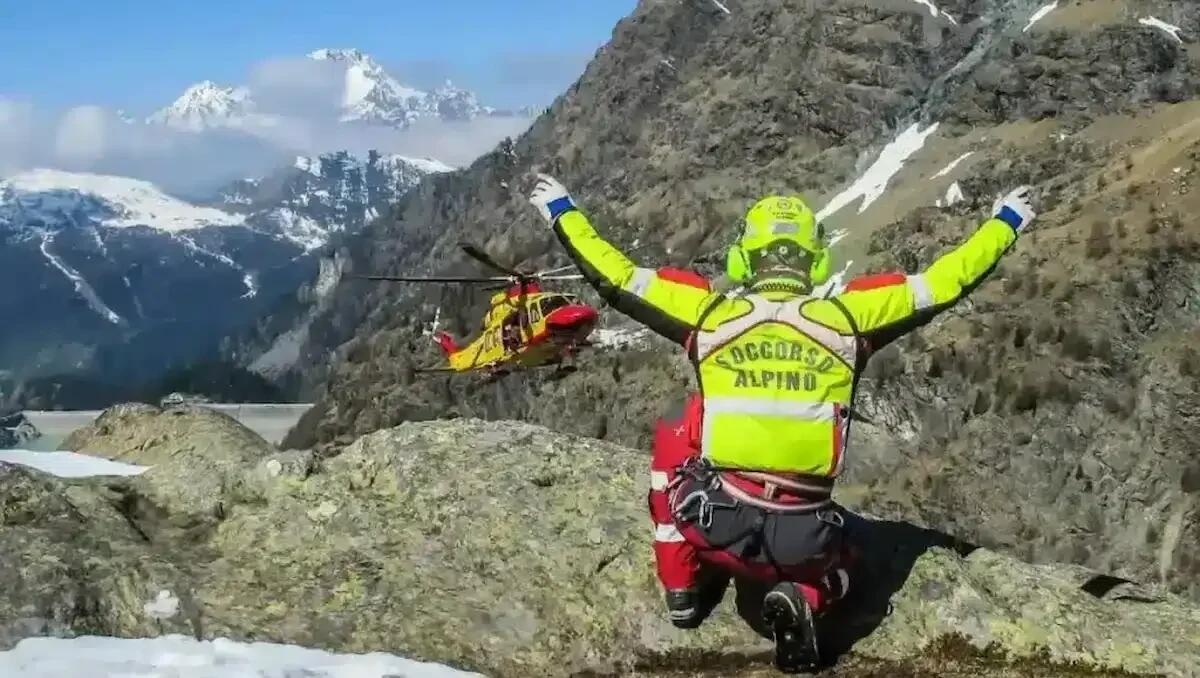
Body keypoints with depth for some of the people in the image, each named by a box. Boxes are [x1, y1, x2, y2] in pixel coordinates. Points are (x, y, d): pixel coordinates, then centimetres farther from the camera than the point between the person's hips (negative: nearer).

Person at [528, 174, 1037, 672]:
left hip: (716, 522, 0)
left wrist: (561, 212, 23)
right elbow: (941, 283, 8)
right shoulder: (844, 317, 0)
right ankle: (802, 598, -2)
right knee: (835, 569, 36)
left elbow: (615, 277, 7)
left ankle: (680, 590, 25)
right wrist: (1006, 221, 24)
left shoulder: (710, 312, 0)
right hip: (805, 535, 0)